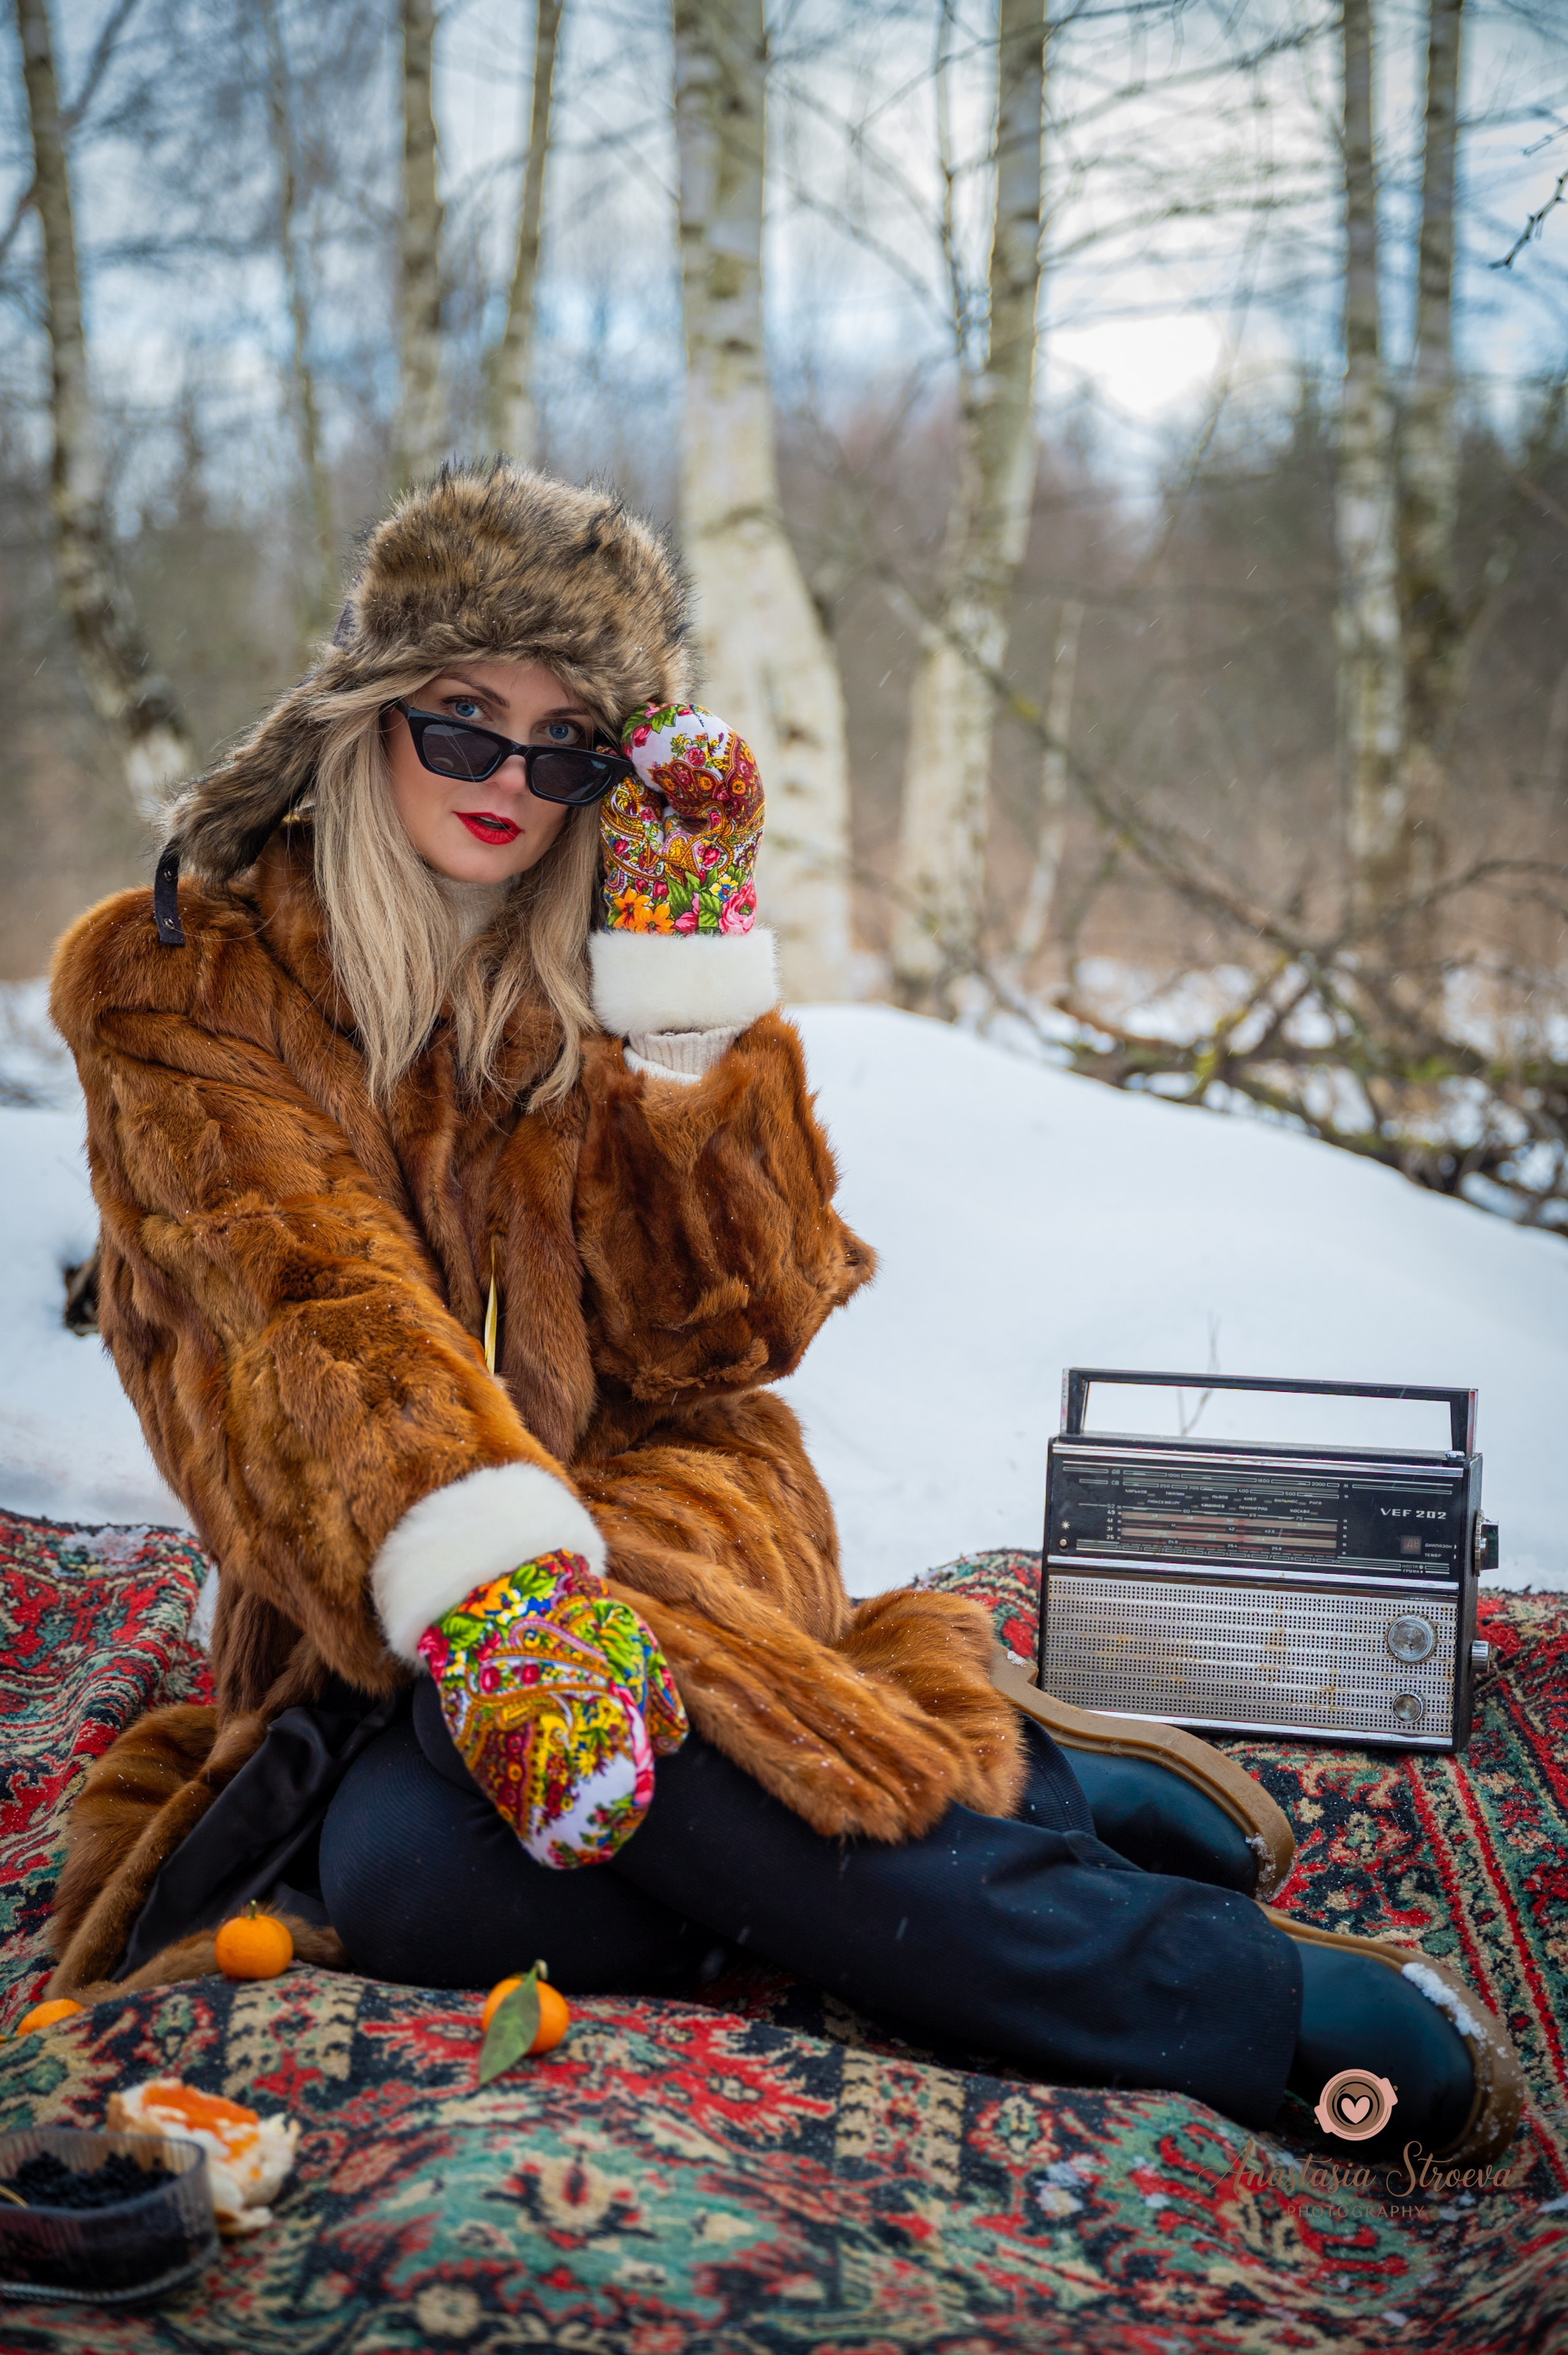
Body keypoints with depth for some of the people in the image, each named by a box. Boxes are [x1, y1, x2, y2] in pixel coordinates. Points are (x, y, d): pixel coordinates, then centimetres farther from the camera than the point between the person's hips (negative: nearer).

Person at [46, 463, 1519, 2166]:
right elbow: (310, 1302, -17)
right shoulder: (183, 984, 1)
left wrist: (690, 981, -9)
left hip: (657, 1502, 0)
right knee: (399, 1876, -33)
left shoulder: (609, 959, 8)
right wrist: (482, 1585, -34)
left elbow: (722, 1337, -2)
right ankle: (1049, 1799, -24)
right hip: (359, 1616, 0)